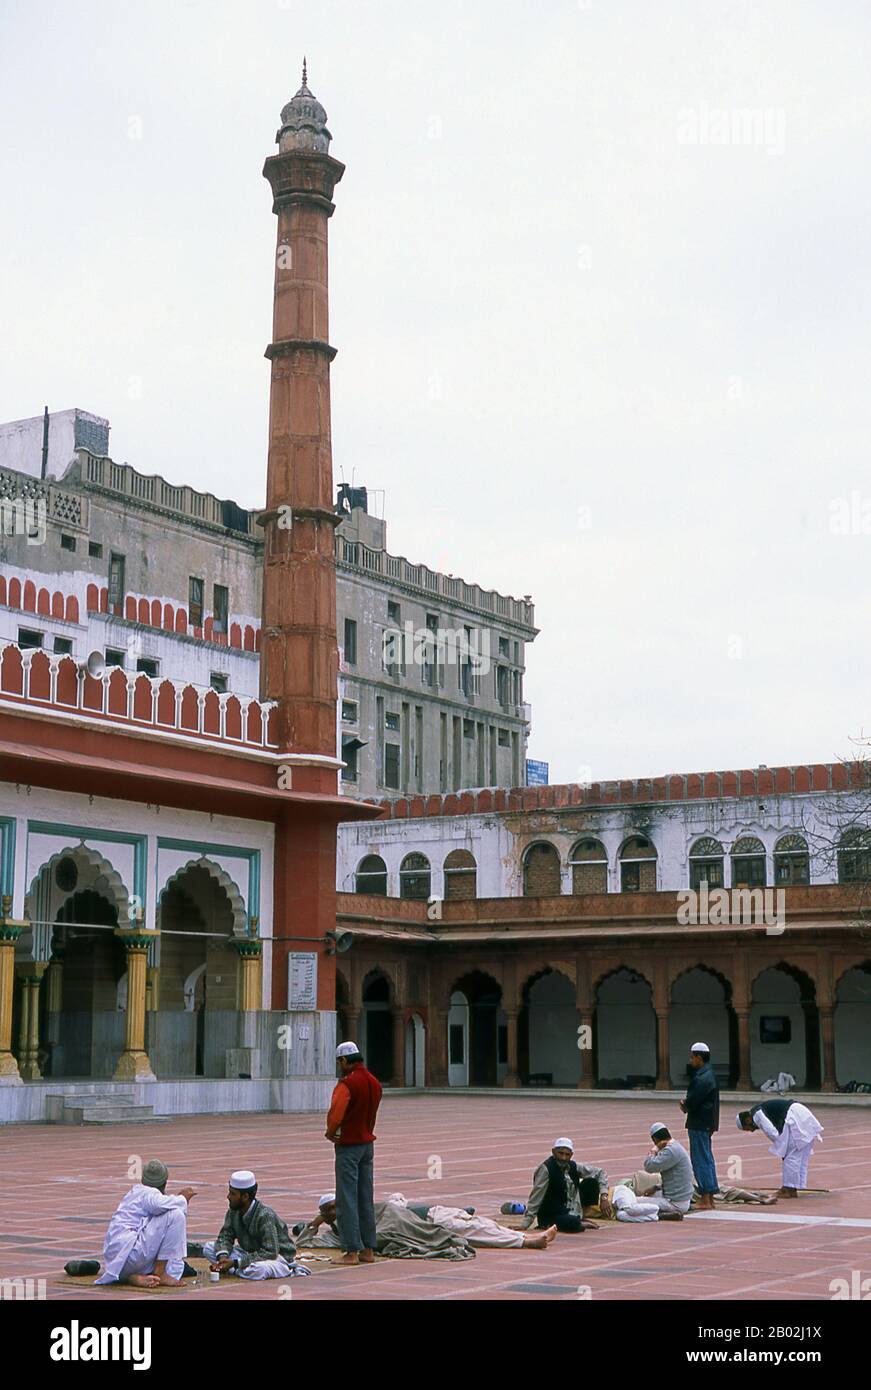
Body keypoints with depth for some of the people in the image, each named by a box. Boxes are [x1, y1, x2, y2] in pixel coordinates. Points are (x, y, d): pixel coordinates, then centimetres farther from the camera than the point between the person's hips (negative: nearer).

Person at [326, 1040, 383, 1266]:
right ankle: (368, 1249, 16)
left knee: (347, 1200, -4)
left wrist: (331, 1132, -9)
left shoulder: (347, 1083, -17)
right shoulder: (374, 1082, 9)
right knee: (366, 1199, 12)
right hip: (368, 1143, 8)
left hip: (348, 1145, -8)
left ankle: (352, 1251, -5)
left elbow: (336, 1113, -26)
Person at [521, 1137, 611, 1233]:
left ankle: (582, 1217, 1)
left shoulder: (573, 1167, -2)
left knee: (591, 1182, -8)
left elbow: (600, 1172, 6)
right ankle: (580, 1224, -2)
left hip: (572, 1211, 6)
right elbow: (535, 1199, -19)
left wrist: (604, 1198, -7)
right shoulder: (545, 1169, -19)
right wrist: (524, 1225, -22)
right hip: (551, 1216, -6)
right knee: (573, 1223, -37)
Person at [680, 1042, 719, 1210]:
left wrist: (685, 1105, 0)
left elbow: (692, 1102, -21)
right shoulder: (709, 1074, 14)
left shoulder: (702, 1078, -20)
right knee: (707, 1159, 14)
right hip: (707, 1124, 10)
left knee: (700, 1160, -6)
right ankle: (710, 1199, 20)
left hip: (699, 1125, -10)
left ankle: (705, 1200, -5)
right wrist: (687, 1103, 1)